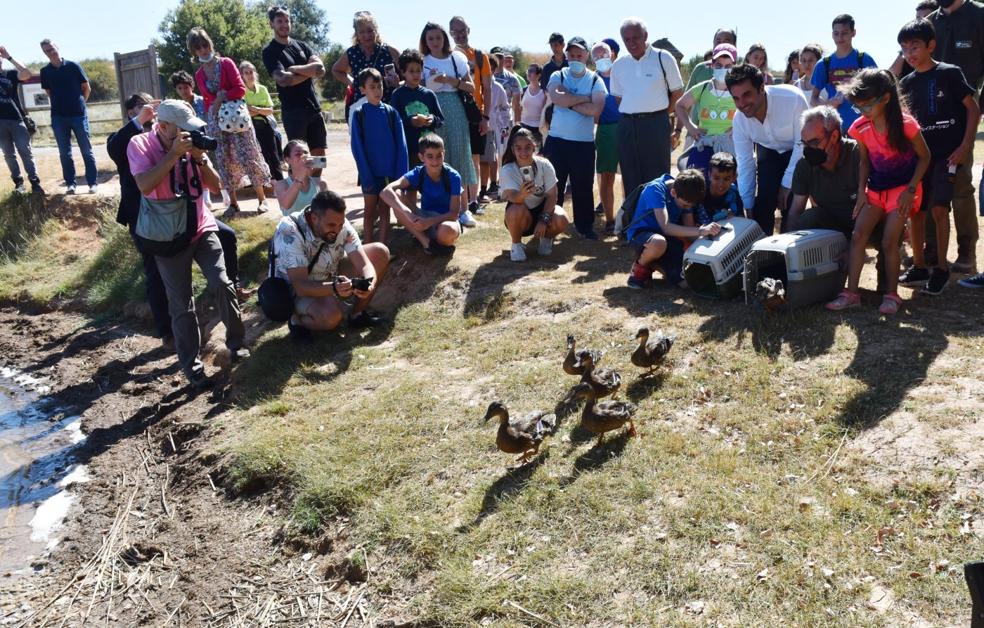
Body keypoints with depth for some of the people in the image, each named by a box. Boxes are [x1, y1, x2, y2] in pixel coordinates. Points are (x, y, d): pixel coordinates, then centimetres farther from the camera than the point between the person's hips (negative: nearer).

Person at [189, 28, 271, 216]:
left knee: (249, 157, -5)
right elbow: (207, 100, 12)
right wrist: (208, 121, 2)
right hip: (215, 120, 4)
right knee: (224, 162, 3)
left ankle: (262, 198, 3)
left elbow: (241, 89, -8)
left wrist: (222, 97, -11)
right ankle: (233, 203, 8)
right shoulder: (199, 75, 11)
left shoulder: (226, 63, -1)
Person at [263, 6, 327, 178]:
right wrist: (310, 71, -5)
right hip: (293, 111, -5)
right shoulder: (270, 51, -1)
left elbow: (321, 68, 0)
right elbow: (283, 80, -16)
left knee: (319, 155, 7)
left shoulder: (301, 45, 15)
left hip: (314, 107, 5)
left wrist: (294, 69, -12)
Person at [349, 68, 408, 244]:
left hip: (390, 171, 2)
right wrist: (366, 176, -13)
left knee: (385, 211, 8)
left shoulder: (391, 112, 2)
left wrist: (401, 174, -7)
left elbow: (401, 145, 1)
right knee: (370, 212, 7)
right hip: (370, 172, -2)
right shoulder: (359, 114, -3)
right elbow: (357, 147, -6)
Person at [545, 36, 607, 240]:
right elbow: (556, 97, -16)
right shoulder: (558, 76, 5)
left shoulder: (595, 80, 2)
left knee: (583, 186, 5)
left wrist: (569, 102, -11)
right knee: (553, 185, 6)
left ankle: (585, 226, 17)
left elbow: (595, 109, -15)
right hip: (557, 140, 1)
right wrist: (584, 98, -11)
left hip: (584, 142, -1)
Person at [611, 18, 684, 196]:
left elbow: (677, 92, 3)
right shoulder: (618, 65, 9)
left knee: (657, 177, -1)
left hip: (656, 124, -4)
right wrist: (633, 115, 5)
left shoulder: (663, 58, -1)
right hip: (627, 126, 4)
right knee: (630, 179, 7)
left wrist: (659, 115, 0)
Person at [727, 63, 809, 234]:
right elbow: (745, 163, -12)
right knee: (763, 204, -9)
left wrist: (787, 184, -20)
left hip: (798, 152, -3)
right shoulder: (739, 120, -20)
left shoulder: (793, 99, -34)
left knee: (790, 205, -13)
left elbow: (803, 143, -23)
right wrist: (747, 206, -12)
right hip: (769, 151, 3)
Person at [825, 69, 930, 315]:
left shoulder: (905, 123, -17)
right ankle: (851, 293, -6)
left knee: (889, 242, -9)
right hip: (875, 189, 5)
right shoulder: (860, 127, -4)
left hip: (902, 188, -4)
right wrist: (861, 191, 1)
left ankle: (891, 294, 6)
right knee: (857, 236, -8)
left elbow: (924, 157, -6)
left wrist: (910, 190, -13)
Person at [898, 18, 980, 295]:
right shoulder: (907, 83, 8)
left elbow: (973, 109, -4)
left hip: (948, 154, -5)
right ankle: (919, 267, 17)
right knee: (915, 211, 4)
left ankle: (941, 269, -1)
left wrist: (965, 147, -11)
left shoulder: (949, 73, -5)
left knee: (938, 208, -13)